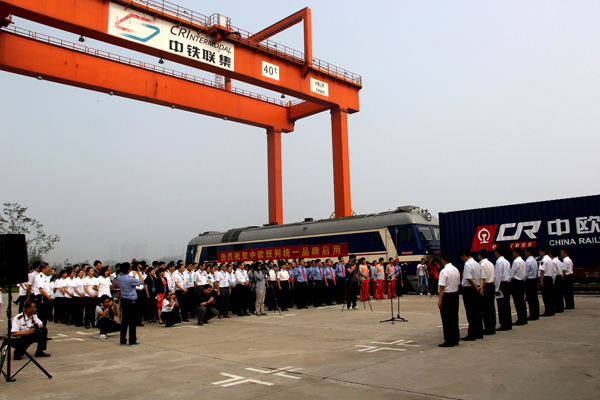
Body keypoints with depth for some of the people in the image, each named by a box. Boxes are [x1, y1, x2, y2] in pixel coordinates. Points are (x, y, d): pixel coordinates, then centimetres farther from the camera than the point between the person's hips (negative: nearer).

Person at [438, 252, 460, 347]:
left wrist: (440, 300, -14)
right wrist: (455, 294, 20)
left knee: (446, 319, -2)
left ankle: (449, 341, 1)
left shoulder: (444, 271, -16)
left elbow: (442, 287, -18)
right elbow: (458, 285, 14)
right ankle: (456, 339, 19)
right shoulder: (456, 270, 10)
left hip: (447, 296, -8)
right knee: (454, 317, 14)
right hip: (455, 295, 8)